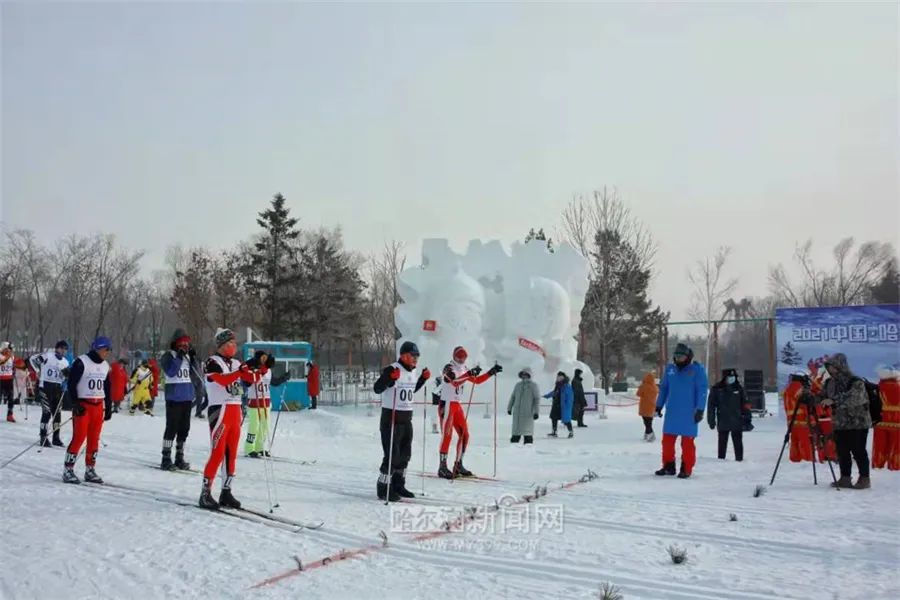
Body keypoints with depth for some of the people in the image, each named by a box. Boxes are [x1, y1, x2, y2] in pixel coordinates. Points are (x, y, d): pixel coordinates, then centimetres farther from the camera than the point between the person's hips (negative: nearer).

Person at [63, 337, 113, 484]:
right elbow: (71, 383, -10)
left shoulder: (105, 366, 13)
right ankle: (68, 470, -1)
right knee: (79, 437, -9)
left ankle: (90, 470, 15)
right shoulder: (81, 362, -8)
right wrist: (75, 404, -16)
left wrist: (109, 408, 15)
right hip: (83, 405, -6)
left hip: (98, 406, 6)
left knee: (94, 439, 7)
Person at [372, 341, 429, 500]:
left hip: (407, 418, 8)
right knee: (392, 455, -8)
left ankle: (398, 484, 29)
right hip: (391, 418, -8)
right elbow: (377, 389, -22)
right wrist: (390, 378, -36)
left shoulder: (414, 371, 9)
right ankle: (383, 488, 5)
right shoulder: (391, 369, -15)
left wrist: (424, 378, 14)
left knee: (405, 454, 14)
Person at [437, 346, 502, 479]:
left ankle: (458, 465, 16)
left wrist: (491, 372, 12)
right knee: (447, 435, -13)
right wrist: (469, 373, -43)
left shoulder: (464, 369, 13)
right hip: (446, 404, -8)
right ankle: (443, 467, -11)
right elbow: (455, 382, -30)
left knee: (464, 435, 7)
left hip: (457, 405, 8)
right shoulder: (449, 368, -12)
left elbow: (477, 380, 20)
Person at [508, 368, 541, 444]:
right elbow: (513, 397, 18)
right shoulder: (518, 384, 11)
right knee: (516, 430, 8)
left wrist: (536, 411, -10)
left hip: (527, 413, -4)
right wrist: (509, 408, 17)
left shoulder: (533, 385, -2)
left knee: (527, 431, -3)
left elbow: (537, 399, -4)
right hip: (517, 412, 4)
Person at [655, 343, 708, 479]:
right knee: (667, 440, 6)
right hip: (671, 412, 4)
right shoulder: (670, 369, 10)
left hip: (688, 413, -4)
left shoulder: (697, 369, -3)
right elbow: (663, 388, 17)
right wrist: (659, 406, 14)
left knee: (687, 442, -1)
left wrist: (700, 410, -11)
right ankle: (668, 466, 18)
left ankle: (686, 469, 8)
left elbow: (702, 390, -5)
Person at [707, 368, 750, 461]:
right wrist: (711, 420, -3)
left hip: (737, 423, 1)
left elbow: (745, 405, 9)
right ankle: (721, 460, 14)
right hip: (723, 423, -1)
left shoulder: (739, 388, 5)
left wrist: (747, 419, 5)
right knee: (722, 444, 6)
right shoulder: (716, 389, -2)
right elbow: (711, 406, 0)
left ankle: (739, 460, 13)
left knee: (738, 444, 6)